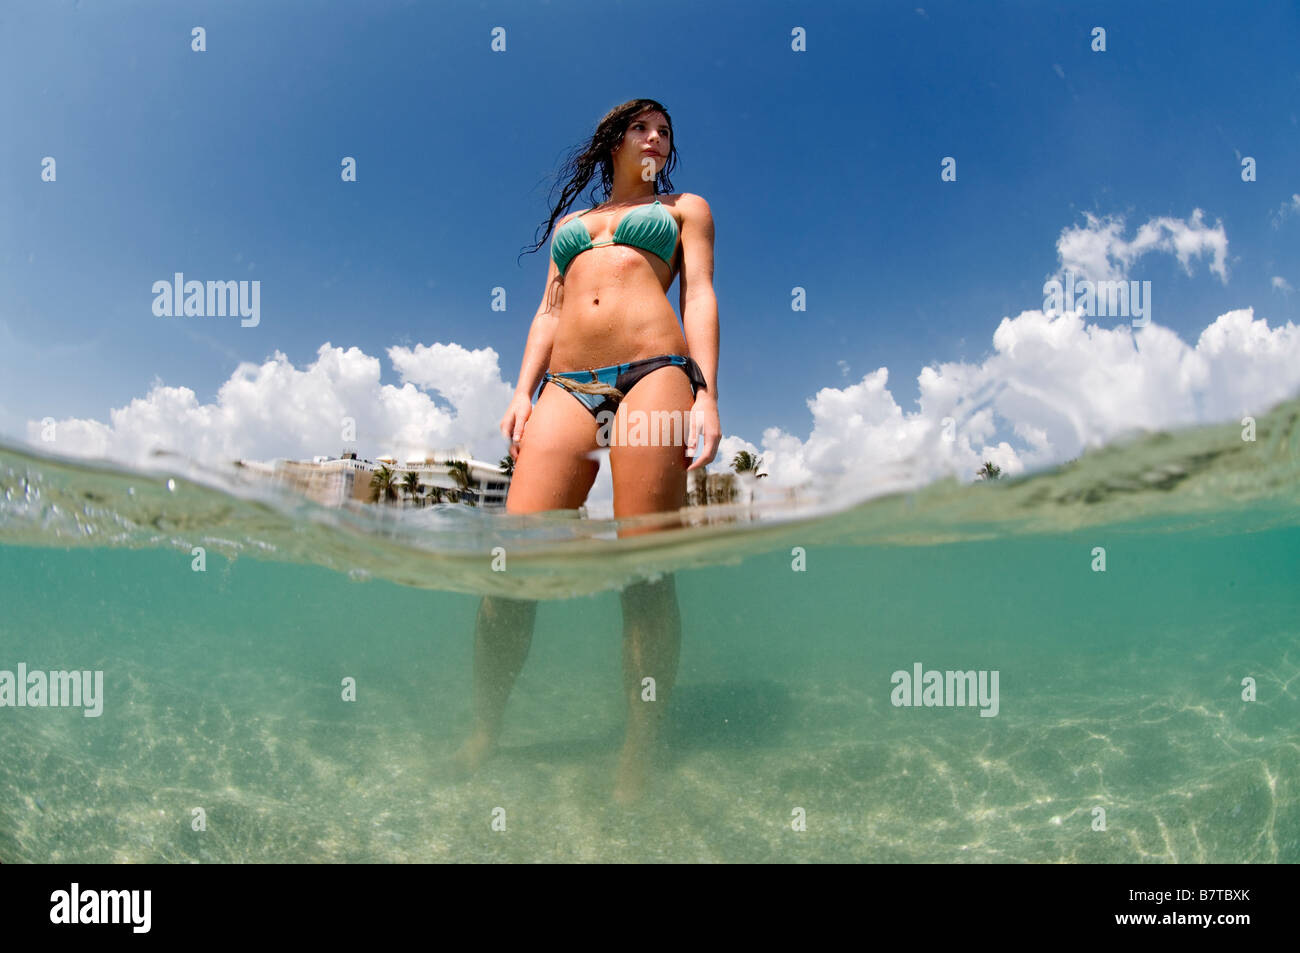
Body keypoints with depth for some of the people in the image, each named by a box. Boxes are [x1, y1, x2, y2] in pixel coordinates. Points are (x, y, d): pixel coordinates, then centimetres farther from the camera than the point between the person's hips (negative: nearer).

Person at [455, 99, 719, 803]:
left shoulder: (685, 208, 23)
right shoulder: (570, 221, 31)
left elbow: (700, 297, 9)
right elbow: (549, 311, 23)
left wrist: (705, 394, -6)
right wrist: (522, 394, 7)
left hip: (653, 374, -2)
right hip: (566, 387, 3)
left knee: (646, 571, -11)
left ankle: (641, 756, -2)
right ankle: (481, 734, 4)